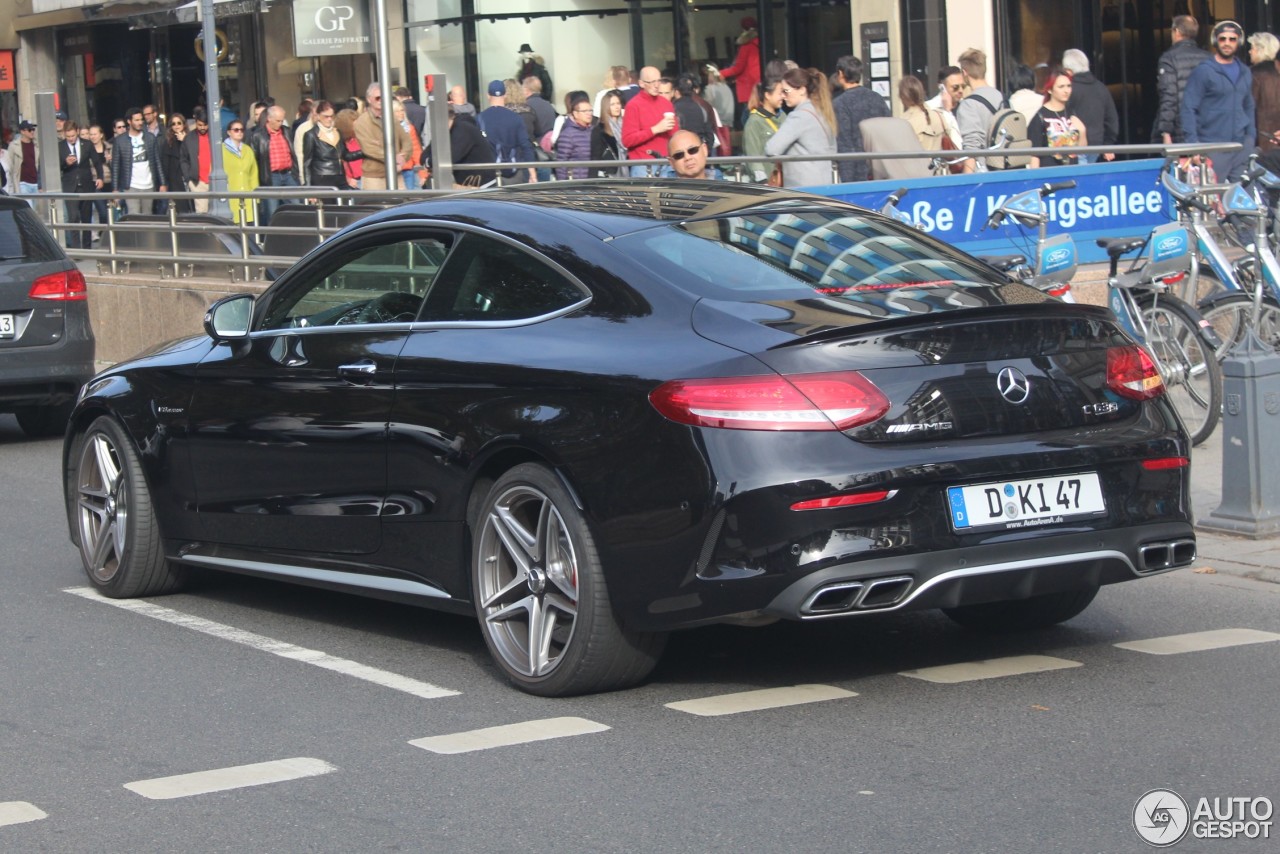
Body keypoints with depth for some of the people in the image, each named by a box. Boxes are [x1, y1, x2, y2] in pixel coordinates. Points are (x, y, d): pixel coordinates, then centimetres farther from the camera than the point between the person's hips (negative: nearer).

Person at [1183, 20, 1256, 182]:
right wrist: (1193, 144, -13)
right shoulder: (1203, 71, -3)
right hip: (1214, 148, -5)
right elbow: (1188, 108, -6)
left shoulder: (1244, 72, 16)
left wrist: (1251, 137, 12)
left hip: (1242, 145, 6)